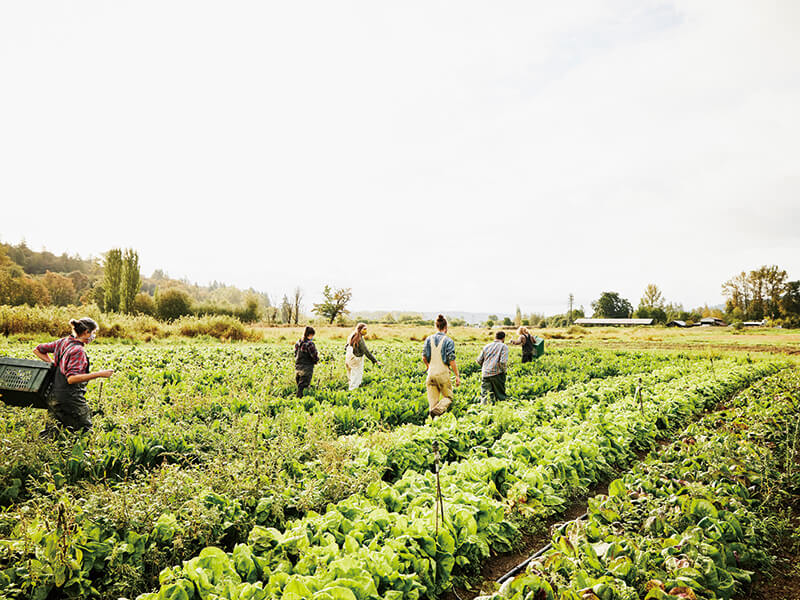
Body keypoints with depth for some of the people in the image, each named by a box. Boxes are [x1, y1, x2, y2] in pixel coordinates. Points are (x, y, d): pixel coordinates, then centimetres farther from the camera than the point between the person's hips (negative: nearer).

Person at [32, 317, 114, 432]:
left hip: (55, 396, 9)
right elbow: (71, 378, -27)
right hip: (71, 399, -9)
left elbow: (37, 350, 20)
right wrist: (99, 374, -27)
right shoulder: (78, 350, -18)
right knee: (86, 430, 1)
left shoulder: (63, 342, 7)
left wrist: (53, 364, 17)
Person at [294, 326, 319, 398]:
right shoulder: (310, 344, -17)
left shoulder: (298, 343, 5)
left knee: (299, 386, 17)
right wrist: (316, 360, 6)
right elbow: (315, 357, -15)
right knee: (302, 388, -3)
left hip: (297, 368, 6)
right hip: (306, 369, -6)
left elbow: (295, 355, 12)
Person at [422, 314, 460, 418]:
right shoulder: (448, 341, -9)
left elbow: (424, 357, 7)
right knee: (448, 397, 10)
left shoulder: (429, 339, 3)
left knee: (432, 400, 12)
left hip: (431, 374, 4)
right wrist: (457, 376, -4)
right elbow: (451, 361, -12)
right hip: (443, 374, -4)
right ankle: (437, 410, -16)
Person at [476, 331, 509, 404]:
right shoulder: (503, 346, 0)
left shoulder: (487, 346, 14)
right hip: (497, 373, -4)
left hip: (485, 374, 4)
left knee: (484, 394, 7)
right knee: (500, 395, 7)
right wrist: (504, 370, 3)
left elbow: (479, 360, 13)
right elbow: (503, 361, -13)